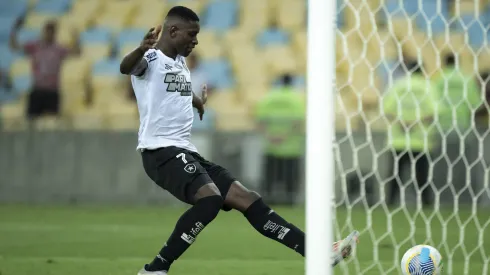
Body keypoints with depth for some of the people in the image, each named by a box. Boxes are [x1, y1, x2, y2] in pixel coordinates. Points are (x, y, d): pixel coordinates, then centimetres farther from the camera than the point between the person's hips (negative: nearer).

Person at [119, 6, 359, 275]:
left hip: (186, 153, 9)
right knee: (210, 197, -32)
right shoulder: (151, 58, -9)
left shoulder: (179, 62, 20)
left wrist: (196, 100, 62)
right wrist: (142, 48, -57)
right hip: (161, 151, -9)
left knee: (246, 199, 3)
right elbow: (126, 67, -35)